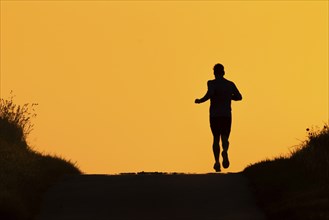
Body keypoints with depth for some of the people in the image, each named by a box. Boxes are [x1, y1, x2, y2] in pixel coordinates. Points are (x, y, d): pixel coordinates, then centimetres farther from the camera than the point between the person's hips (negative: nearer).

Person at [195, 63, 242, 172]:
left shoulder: (212, 83, -6)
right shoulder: (230, 84, 5)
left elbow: (210, 94, -24)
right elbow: (239, 97, 8)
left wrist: (200, 101, -9)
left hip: (215, 115, -1)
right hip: (227, 115, 1)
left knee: (216, 138, 11)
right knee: (225, 138, 2)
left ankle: (217, 161, 0)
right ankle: (225, 151, -32)